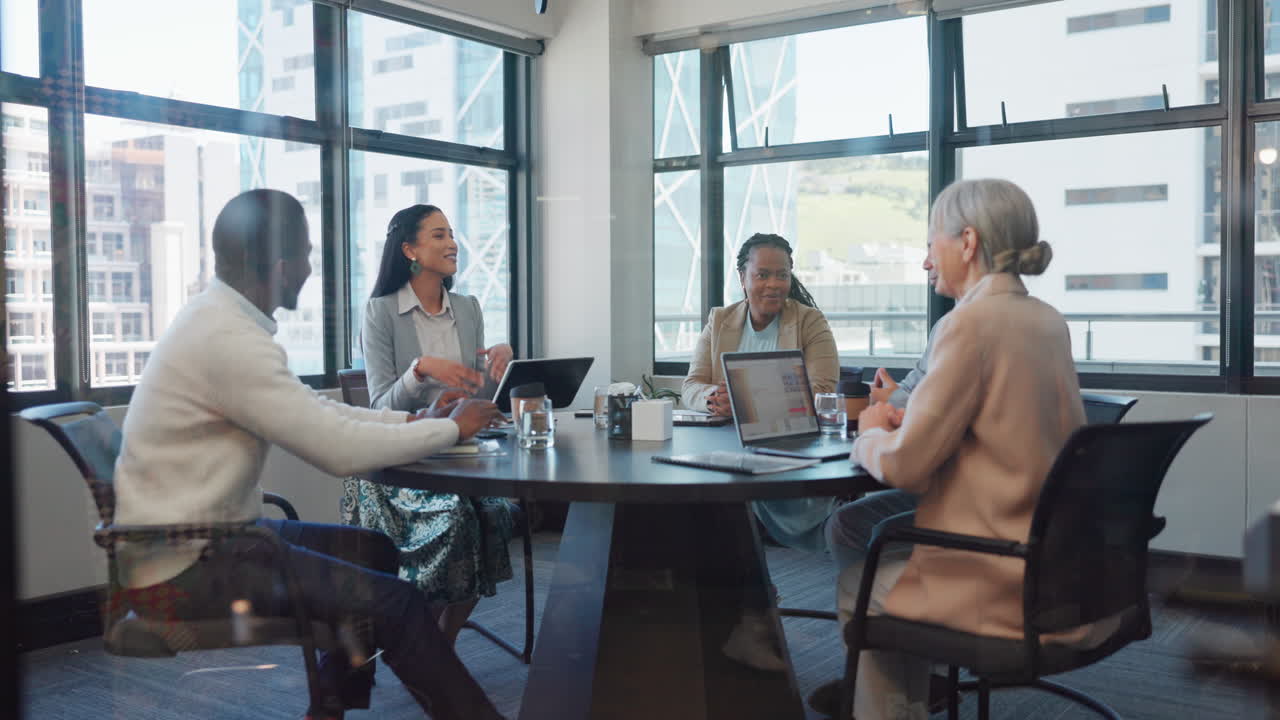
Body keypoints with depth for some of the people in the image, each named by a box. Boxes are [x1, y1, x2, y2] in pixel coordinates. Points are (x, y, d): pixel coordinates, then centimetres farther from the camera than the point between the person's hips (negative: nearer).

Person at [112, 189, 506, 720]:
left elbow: (315, 412, 14)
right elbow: (341, 450, -24)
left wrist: (412, 420, 5)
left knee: (372, 550, 15)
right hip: (182, 570, -10)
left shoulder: (220, 318, 7)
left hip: (200, 535, 10)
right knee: (393, 601, -11)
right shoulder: (229, 338, -24)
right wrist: (452, 429, -10)